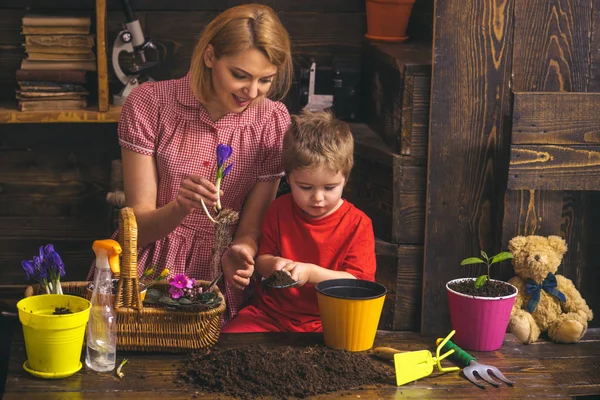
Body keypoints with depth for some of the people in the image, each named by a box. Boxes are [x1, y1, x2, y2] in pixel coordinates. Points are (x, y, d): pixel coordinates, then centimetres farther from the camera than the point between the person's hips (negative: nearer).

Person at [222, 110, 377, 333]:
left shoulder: (358, 224, -4)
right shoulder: (279, 210, 6)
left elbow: (357, 285, -10)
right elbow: (261, 259, 14)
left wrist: (312, 273, -22)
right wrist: (273, 264, -12)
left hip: (326, 321, -2)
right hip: (272, 313, 3)